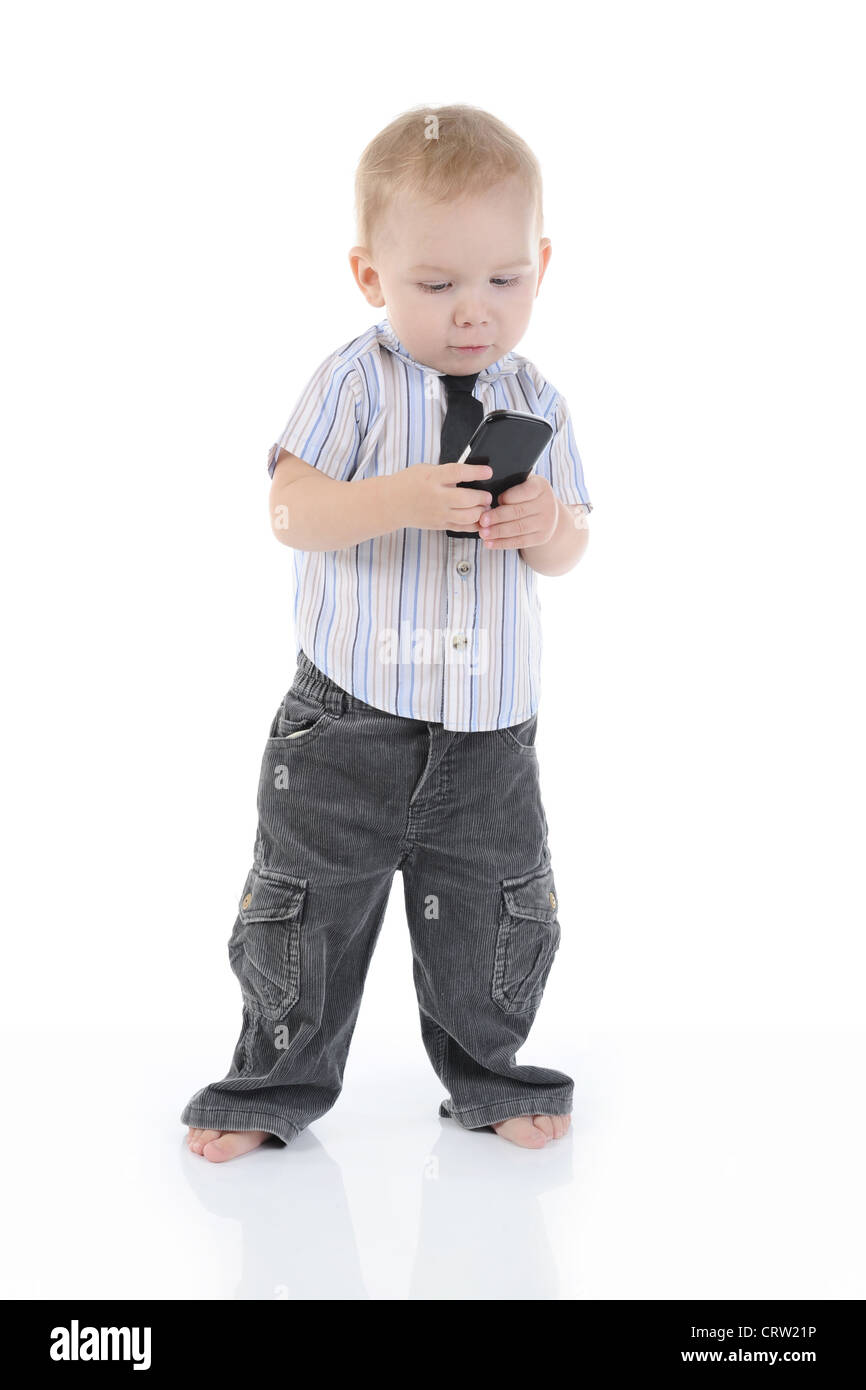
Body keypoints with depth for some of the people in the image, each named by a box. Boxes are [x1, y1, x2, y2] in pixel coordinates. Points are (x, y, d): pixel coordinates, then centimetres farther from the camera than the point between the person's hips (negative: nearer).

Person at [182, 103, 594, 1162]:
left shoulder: (537, 403, 4)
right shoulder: (354, 383, -7)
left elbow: (570, 547, 5)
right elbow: (292, 511, -16)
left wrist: (547, 526, -19)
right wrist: (403, 499, -31)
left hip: (490, 736, 3)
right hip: (348, 725, -3)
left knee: (497, 921, 12)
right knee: (305, 913, 7)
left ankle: (487, 1076, 36)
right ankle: (277, 1081, 29)